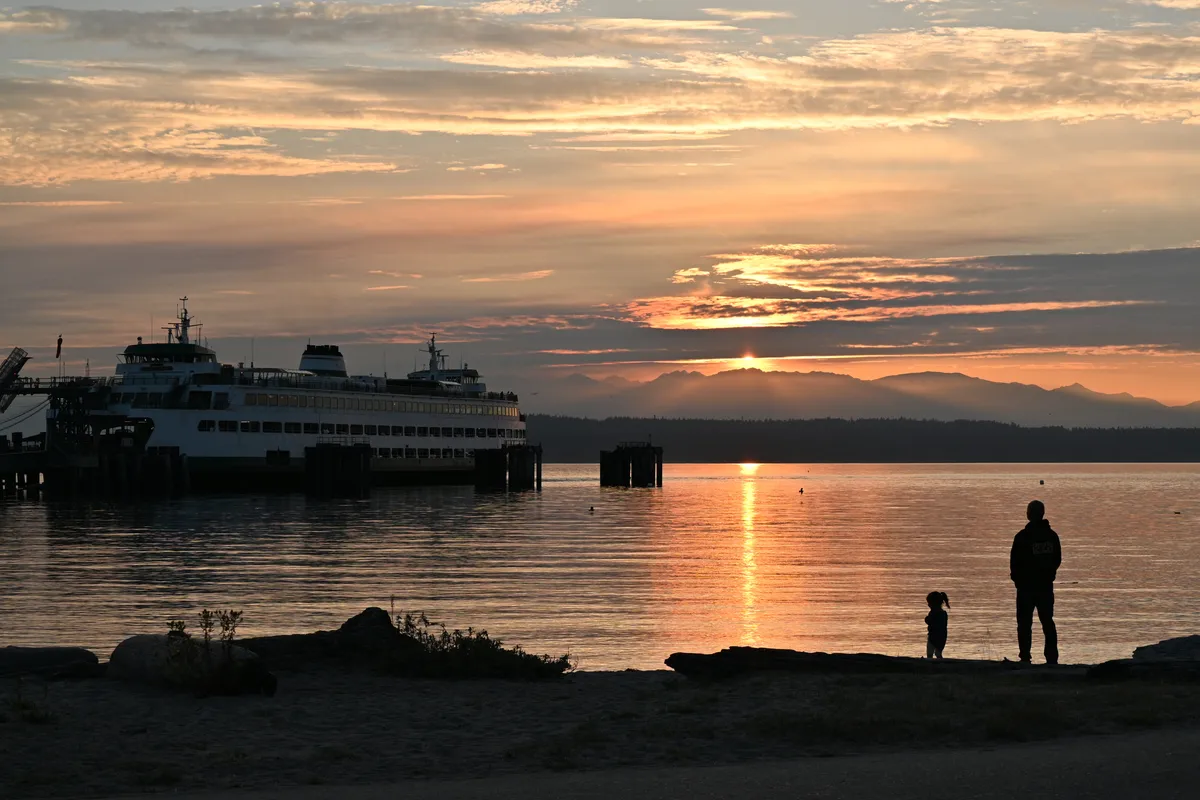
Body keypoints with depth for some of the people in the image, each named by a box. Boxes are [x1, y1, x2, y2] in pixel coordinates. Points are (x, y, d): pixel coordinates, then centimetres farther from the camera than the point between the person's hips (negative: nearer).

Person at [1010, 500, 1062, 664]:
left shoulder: (1022, 537, -13)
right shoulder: (1052, 535, 2)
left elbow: (1014, 563, -9)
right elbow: (1057, 560, 8)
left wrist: (1017, 579, 8)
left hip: (1026, 585, -4)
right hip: (1046, 585, 4)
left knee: (1024, 623, 2)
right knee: (1048, 622, 10)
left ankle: (1025, 658, -2)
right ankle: (1052, 658, 6)